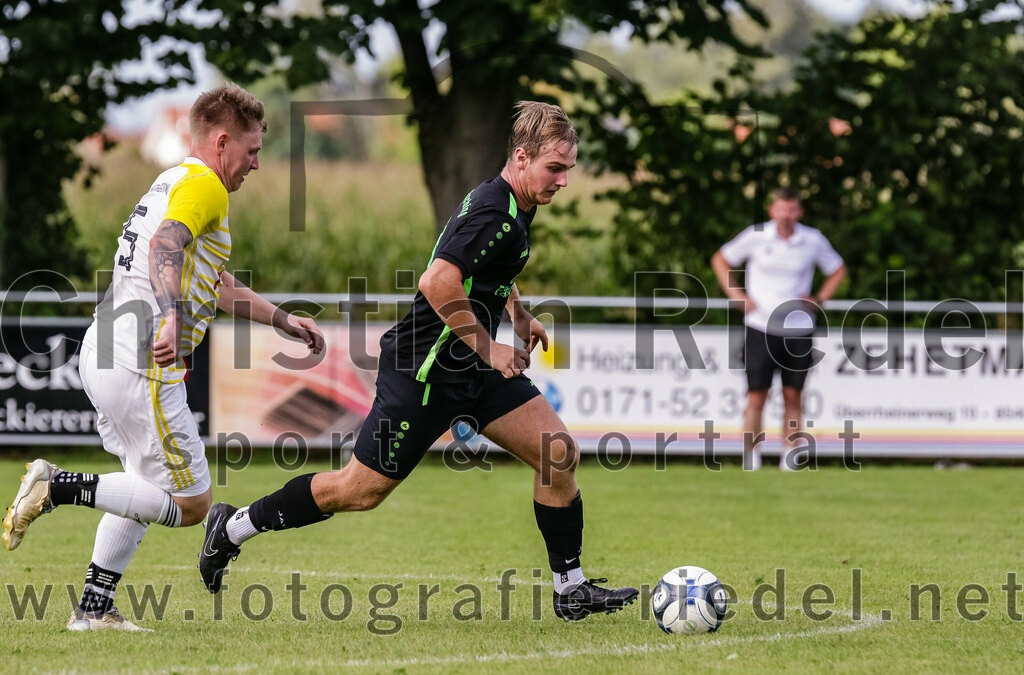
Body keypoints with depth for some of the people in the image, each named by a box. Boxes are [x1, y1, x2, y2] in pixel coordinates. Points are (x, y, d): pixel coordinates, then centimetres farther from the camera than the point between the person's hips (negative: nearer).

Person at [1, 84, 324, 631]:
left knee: (148, 485, 22)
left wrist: (283, 320, 35)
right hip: (142, 366, -10)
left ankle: (94, 607, 18)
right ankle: (58, 487, -14)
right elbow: (165, 246, -28)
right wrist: (172, 318, -42)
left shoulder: (172, 183, 25)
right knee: (190, 503, -6)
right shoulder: (202, 186, -7)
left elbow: (218, 288, 35)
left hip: (103, 353, 10)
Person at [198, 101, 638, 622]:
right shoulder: (496, 215, -23)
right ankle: (234, 528, 18)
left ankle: (572, 590, 6)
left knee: (558, 454, -2)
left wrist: (517, 314, 21)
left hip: (473, 364, 9)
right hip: (425, 367, -9)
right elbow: (438, 284, -34)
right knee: (361, 490, 0)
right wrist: (490, 349, -25)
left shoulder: (514, 206, 8)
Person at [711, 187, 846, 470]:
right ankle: (751, 457, 0)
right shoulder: (756, 237, -4)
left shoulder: (814, 240, -1)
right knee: (756, 396, -6)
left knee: (792, 395, 4)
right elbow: (720, 259, 11)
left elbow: (838, 270, 16)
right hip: (760, 327, -1)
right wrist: (737, 295, -1)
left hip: (799, 329, 1)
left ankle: (789, 457, 11)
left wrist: (818, 299, 1)